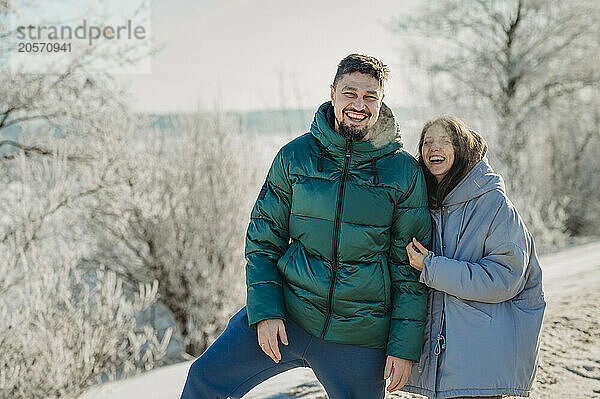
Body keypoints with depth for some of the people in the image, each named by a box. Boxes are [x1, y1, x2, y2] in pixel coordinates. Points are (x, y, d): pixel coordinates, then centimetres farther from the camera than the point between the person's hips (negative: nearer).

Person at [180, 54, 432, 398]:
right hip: (286, 313, 1)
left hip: (359, 336, 0)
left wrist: (405, 346, -3)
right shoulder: (295, 156, -1)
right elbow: (263, 237, 3)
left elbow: (411, 267, 0)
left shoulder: (405, 172, -3)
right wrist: (264, 311, -8)